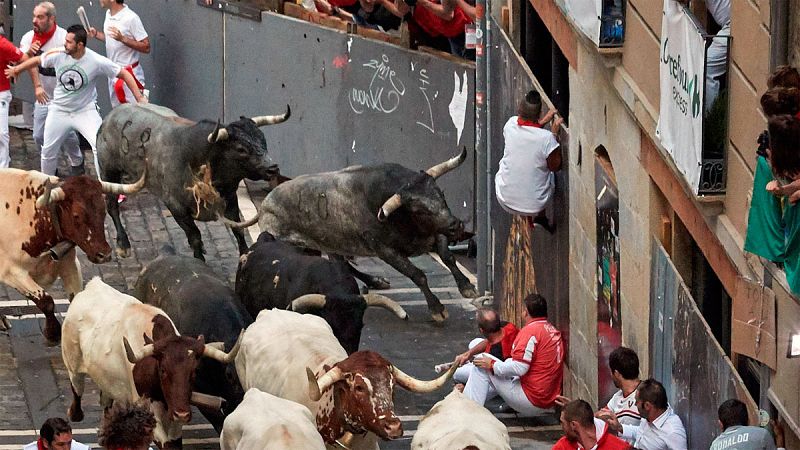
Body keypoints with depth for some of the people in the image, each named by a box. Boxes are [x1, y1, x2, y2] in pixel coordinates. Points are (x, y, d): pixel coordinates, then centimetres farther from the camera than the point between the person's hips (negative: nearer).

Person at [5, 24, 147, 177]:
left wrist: (139, 98, -18)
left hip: (86, 111, -3)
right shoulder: (58, 55, -14)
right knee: (48, 151, 11)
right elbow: (37, 61, 6)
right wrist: (16, 69, 21)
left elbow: (124, 74, -13)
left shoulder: (96, 61, -22)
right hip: (59, 111, 3)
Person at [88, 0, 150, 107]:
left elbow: (146, 47, -19)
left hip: (128, 74, -9)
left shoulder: (131, 18, -19)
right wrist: (96, 34, 5)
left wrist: (122, 38, -29)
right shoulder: (109, 14, 6)